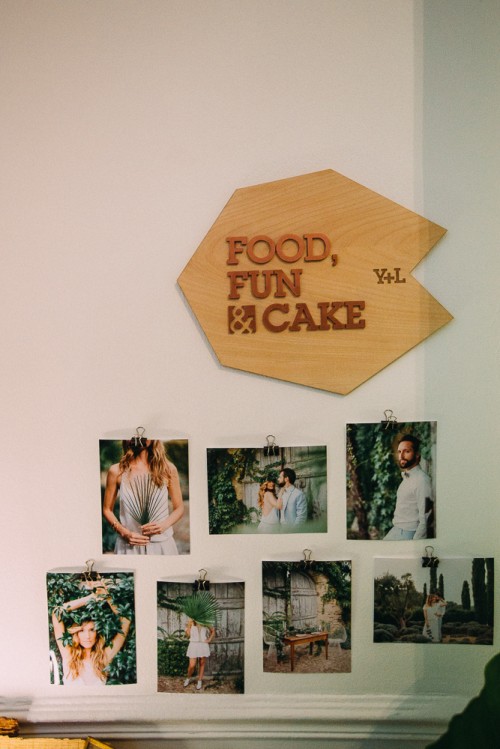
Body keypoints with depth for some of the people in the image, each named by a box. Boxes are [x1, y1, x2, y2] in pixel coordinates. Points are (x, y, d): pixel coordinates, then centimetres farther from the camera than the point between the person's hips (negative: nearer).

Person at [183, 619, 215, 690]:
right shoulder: (191, 621, 0)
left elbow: (213, 631, 13)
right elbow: (188, 634, -4)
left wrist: (209, 640, -1)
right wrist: (190, 624, -13)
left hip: (204, 645, 1)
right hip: (193, 645, -1)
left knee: (202, 664, 7)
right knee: (192, 666, -2)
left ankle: (199, 681, 25)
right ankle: (188, 678, 26)